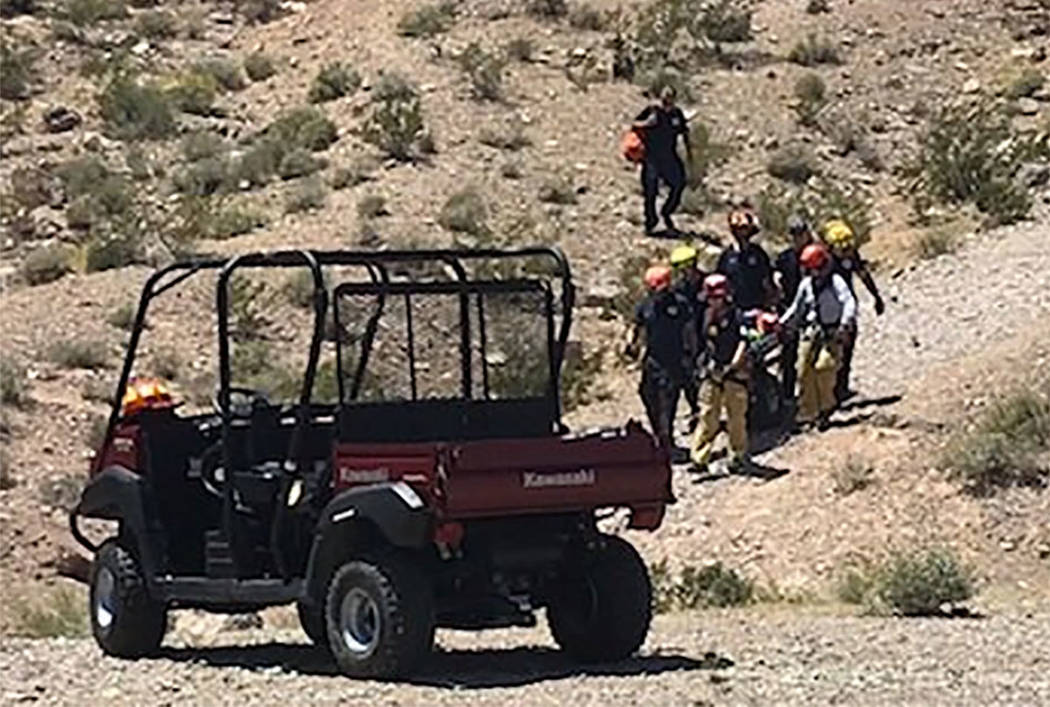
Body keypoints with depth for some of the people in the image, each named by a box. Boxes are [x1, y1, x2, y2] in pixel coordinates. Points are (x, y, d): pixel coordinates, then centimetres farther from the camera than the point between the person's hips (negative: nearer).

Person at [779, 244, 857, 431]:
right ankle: (807, 412, 9)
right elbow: (796, 308, 25)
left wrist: (845, 325, -30)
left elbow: (849, 303, -17)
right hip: (809, 332, 6)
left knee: (824, 368, -17)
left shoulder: (835, 282, -6)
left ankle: (826, 407, 3)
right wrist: (782, 324, 18)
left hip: (830, 335, -6)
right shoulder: (806, 284, 13)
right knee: (805, 372, 0)